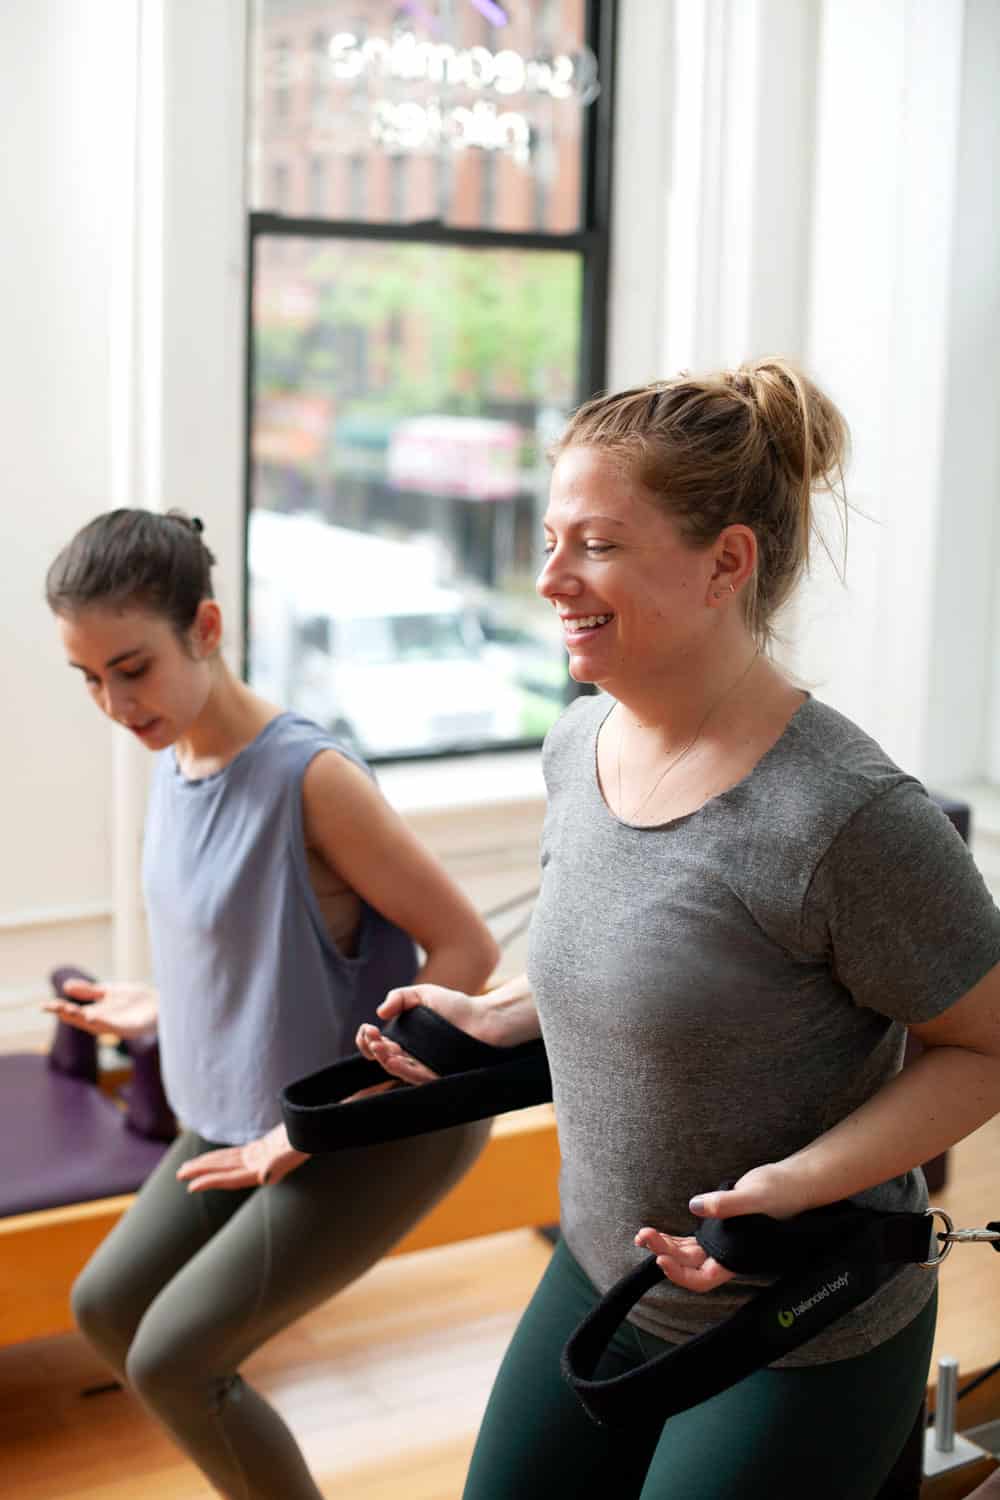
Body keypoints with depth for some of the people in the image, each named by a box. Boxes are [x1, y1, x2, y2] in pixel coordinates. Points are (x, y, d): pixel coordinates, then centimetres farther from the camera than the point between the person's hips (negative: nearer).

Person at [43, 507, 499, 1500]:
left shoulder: (311, 778, -26)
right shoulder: (175, 762, -2)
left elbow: (468, 951, -24)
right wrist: (161, 1008, 11)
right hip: (244, 1112, 9)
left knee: (170, 1362, -7)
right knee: (106, 1308, 15)